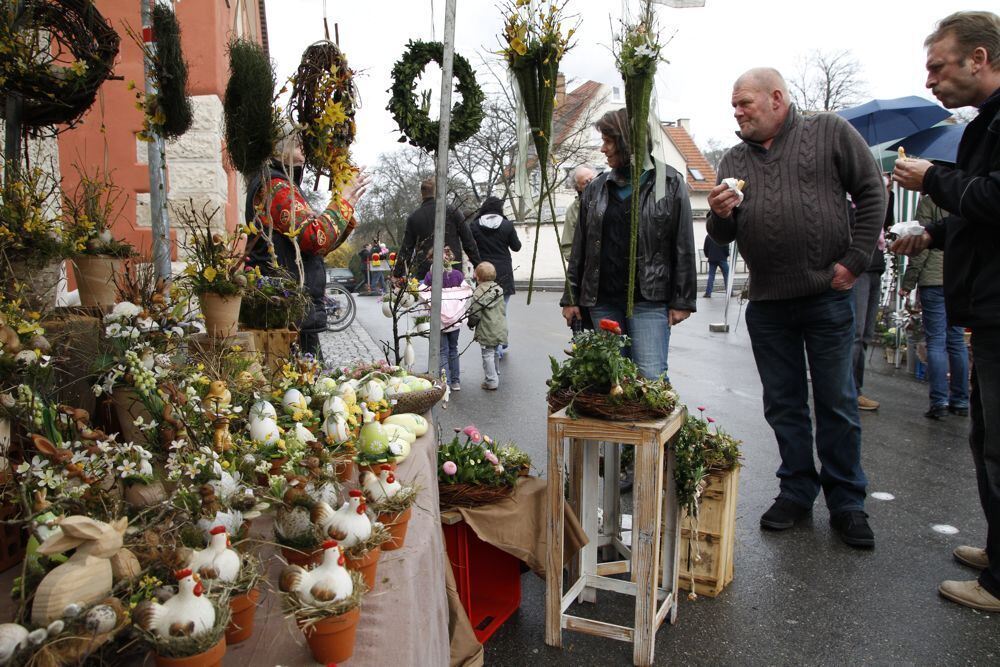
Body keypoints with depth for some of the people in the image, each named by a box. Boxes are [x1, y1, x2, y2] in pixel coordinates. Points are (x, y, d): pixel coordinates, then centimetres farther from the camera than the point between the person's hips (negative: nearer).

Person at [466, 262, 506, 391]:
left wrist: (471, 324, 4)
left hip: (487, 332, -7)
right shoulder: (499, 289, 6)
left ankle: (491, 381, 5)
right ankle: (496, 377, 33)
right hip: (500, 329, 7)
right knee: (495, 353, 21)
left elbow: (475, 314, -15)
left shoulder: (479, 293, -16)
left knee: (488, 355, 2)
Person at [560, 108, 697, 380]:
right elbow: (579, 249, 14)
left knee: (651, 378, -8)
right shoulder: (596, 188, 13)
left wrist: (682, 300, -5)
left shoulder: (669, 182, 3)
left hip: (649, 299, -3)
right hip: (602, 300, 4)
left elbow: (683, 246, 0)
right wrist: (570, 297, 10)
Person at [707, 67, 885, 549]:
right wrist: (720, 215, -11)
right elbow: (722, 236, 11)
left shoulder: (829, 132, 1)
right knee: (783, 404, 11)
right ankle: (797, 491, 25)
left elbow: (872, 193, -1)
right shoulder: (734, 161, 12)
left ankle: (846, 503, 17)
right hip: (766, 304, 4)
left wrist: (856, 260, -7)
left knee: (837, 403, 4)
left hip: (827, 297, -4)